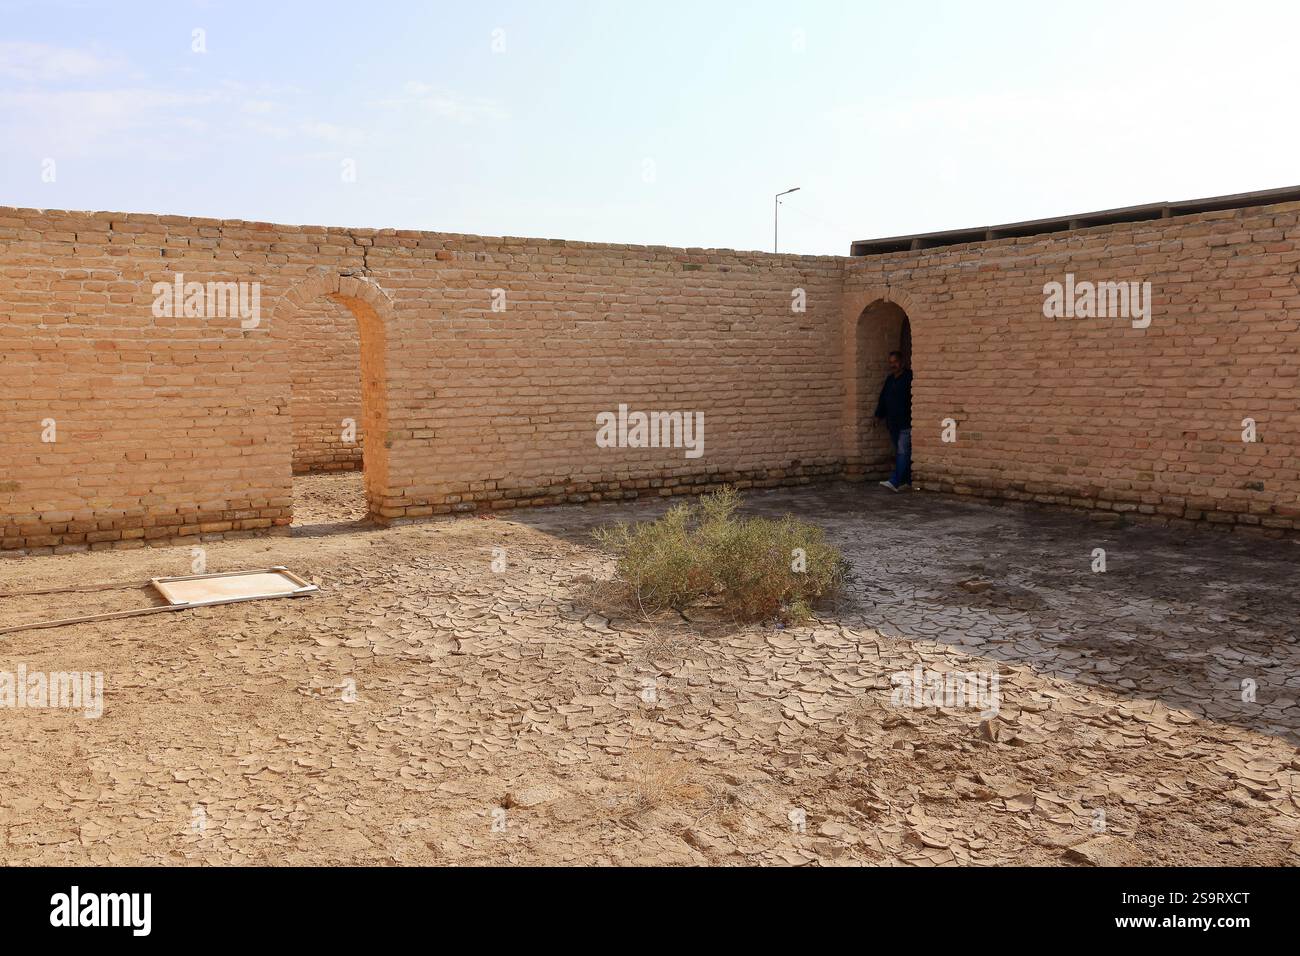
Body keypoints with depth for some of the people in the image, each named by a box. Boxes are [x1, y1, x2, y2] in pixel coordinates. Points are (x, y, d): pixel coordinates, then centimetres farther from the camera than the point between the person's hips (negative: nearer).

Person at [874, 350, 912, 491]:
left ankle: (894, 482, -19)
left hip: (906, 423, -8)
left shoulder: (909, 377, -6)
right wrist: (879, 414, 17)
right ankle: (907, 481, 17)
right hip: (892, 424, 8)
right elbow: (883, 399, 22)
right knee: (899, 453, 10)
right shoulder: (890, 380, 17)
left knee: (902, 452, -11)